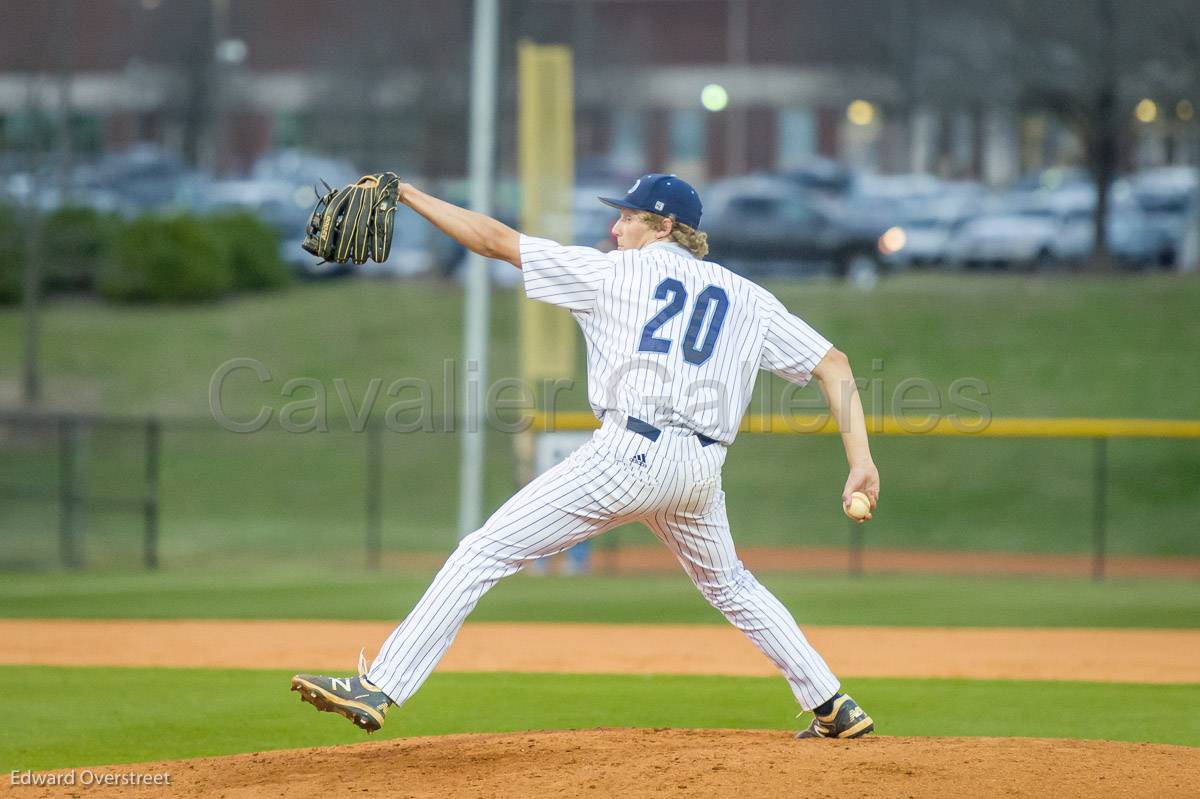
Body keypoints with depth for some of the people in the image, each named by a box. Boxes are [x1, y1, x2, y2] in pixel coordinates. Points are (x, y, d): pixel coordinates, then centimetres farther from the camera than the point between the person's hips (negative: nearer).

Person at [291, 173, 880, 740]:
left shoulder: (613, 271, 7)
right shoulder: (748, 298, 18)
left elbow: (495, 240, 7)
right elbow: (834, 365, 13)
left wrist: (407, 195, 13)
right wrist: (861, 460, 8)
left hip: (631, 456, -5)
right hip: (702, 468, 5)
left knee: (484, 553, -4)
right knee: (730, 587, 31)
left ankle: (379, 688, -13)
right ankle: (835, 709, 28)